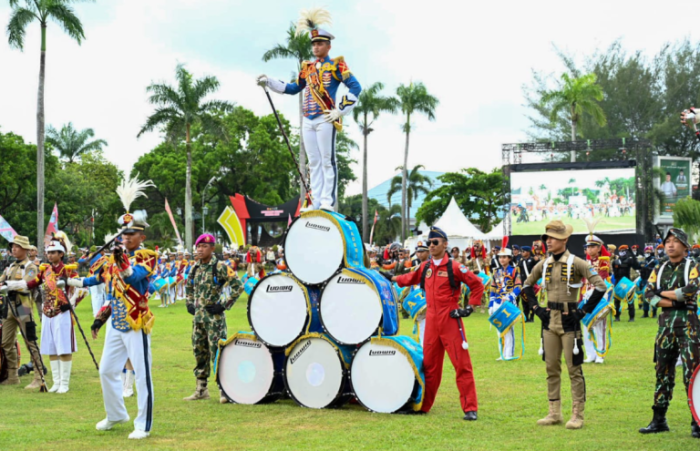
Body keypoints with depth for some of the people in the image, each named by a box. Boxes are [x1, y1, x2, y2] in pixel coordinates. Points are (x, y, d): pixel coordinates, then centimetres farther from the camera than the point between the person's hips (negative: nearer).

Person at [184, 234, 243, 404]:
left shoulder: (220, 267, -9)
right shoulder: (195, 268, 10)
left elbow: (238, 286, -12)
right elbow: (189, 287, 29)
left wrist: (224, 305, -14)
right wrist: (190, 303, 15)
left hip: (214, 317, -7)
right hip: (198, 316, 7)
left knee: (217, 352, -8)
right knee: (199, 352, 11)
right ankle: (201, 389, 20)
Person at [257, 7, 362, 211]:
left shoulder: (335, 65, -2)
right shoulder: (307, 68, 16)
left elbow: (355, 87, -7)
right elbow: (293, 88, 26)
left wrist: (340, 110, -12)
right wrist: (269, 82, 17)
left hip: (325, 119, -7)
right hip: (308, 120, 7)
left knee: (327, 161, -6)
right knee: (314, 162, 7)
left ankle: (328, 201, -6)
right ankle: (317, 201, 9)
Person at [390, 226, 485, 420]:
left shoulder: (454, 267, -8)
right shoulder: (425, 267, 10)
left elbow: (477, 284, -5)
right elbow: (411, 278, 29)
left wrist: (469, 307, -7)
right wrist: (392, 278, 22)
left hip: (451, 321, -6)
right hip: (431, 321, 6)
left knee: (462, 364, -6)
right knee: (429, 364, 13)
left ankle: (470, 409, -4)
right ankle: (424, 405, 23)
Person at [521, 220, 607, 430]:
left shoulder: (576, 263, -10)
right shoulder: (544, 264, 7)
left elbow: (600, 287, -15)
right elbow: (527, 285, 22)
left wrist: (584, 311, -14)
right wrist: (536, 307, 9)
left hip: (569, 320, -6)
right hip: (549, 320, 6)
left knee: (574, 369, -1)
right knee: (551, 368, 10)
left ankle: (577, 415, 4)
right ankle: (554, 413, 19)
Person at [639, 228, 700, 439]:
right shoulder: (659, 269, 13)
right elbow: (648, 293, 1)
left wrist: (663, 292, -6)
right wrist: (671, 302, -13)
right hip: (666, 322, 5)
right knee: (663, 372, 9)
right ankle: (659, 420, 15)